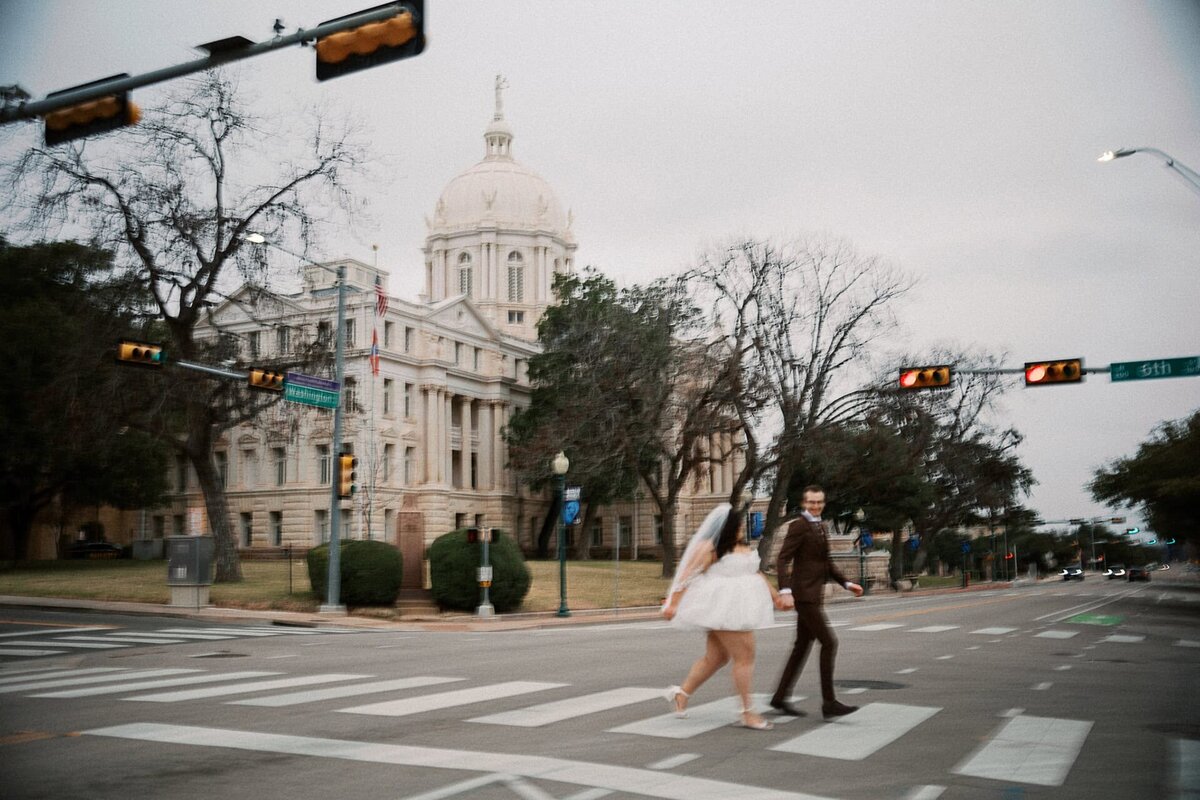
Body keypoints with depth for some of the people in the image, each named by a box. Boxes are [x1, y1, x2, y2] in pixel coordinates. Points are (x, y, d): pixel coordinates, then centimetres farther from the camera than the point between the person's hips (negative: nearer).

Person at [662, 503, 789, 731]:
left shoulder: (743, 546, 13)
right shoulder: (710, 547, -12)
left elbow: (756, 573, 24)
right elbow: (688, 575, -13)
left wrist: (775, 595, 26)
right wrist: (673, 603, -16)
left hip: (737, 608, 9)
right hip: (722, 608, -9)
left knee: (715, 657, 14)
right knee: (744, 657, -9)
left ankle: (681, 693, 26)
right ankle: (748, 714, -2)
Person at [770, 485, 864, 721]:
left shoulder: (820, 526, 18)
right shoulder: (798, 525, -10)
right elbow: (783, 560, -18)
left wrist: (847, 583, 16)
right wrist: (785, 591, -28)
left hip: (814, 595, 9)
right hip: (803, 594, -9)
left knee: (803, 646, 11)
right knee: (829, 642, -10)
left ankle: (780, 698, 18)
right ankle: (829, 703, -6)